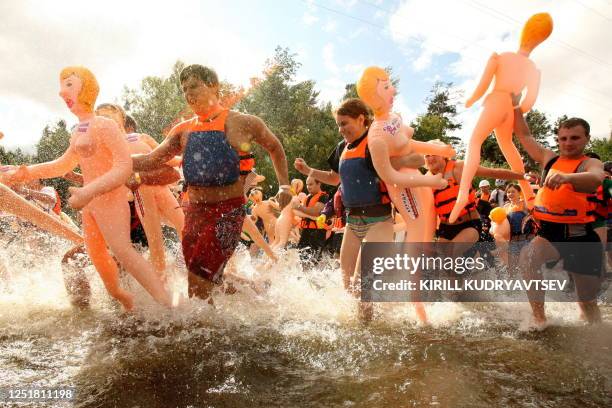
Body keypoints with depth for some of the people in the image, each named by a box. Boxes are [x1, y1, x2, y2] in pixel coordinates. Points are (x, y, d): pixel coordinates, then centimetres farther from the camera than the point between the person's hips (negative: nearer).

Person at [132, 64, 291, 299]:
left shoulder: (241, 123, -2)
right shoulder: (184, 130, 11)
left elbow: (274, 147, 12)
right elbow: (152, 160, 10)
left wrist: (284, 185, 6)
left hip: (228, 212, -6)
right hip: (195, 211, 6)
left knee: (199, 280, -12)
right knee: (204, 281, 10)